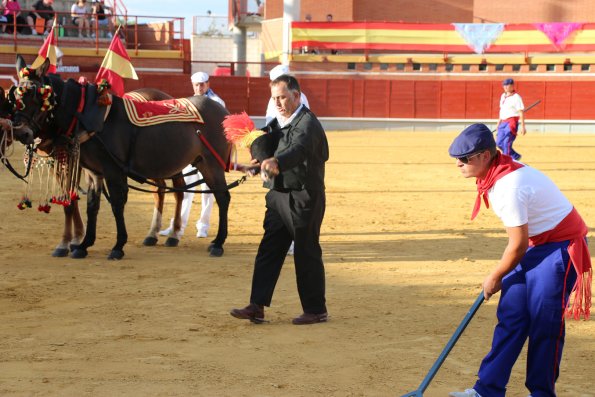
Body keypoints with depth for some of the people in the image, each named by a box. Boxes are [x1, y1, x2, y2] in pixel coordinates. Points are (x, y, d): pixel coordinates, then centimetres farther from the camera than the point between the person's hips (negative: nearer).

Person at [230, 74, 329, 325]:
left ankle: (316, 310, 13)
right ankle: (257, 307, 6)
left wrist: (276, 161, -53)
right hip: (278, 196, 8)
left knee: (307, 253, 1)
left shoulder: (307, 123, -15)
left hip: (304, 198, -8)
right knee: (268, 251, 4)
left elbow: (299, 149, -37)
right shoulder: (277, 123, 14)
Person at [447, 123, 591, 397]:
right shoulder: (497, 174, 1)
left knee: (544, 323, -5)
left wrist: (495, 277, -6)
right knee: (510, 317, 6)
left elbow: (518, 244, -21)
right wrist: (500, 274, 16)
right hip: (535, 243, 10)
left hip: (560, 247, -10)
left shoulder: (508, 187, -28)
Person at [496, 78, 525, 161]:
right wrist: (499, 122, 24)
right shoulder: (503, 96, 14)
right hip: (503, 122, 9)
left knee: (507, 142, -13)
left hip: (512, 122, -9)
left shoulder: (516, 97, -9)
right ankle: (516, 156, 24)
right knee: (499, 143, 9)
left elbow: (521, 113, -12)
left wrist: (522, 126, -17)